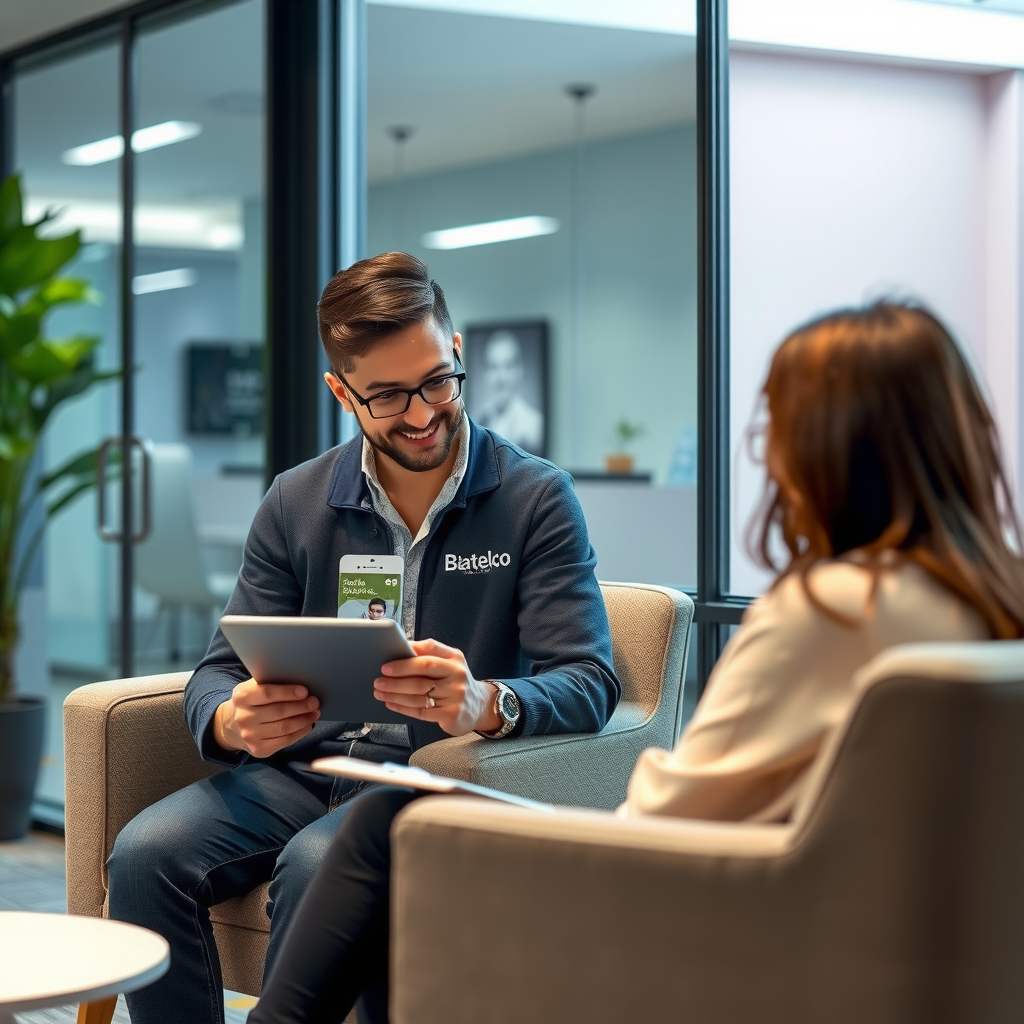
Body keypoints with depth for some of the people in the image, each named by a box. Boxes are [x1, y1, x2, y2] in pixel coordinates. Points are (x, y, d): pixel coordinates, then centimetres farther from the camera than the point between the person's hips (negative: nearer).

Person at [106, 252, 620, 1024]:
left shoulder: (537, 498, -1)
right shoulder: (297, 503, 9)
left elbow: (589, 683, -10)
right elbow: (221, 671, 9)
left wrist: (487, 704, -32)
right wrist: (232, 721, -17)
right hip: (300, 766, 4)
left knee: (316, 863, -34)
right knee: (148, 853, -24)